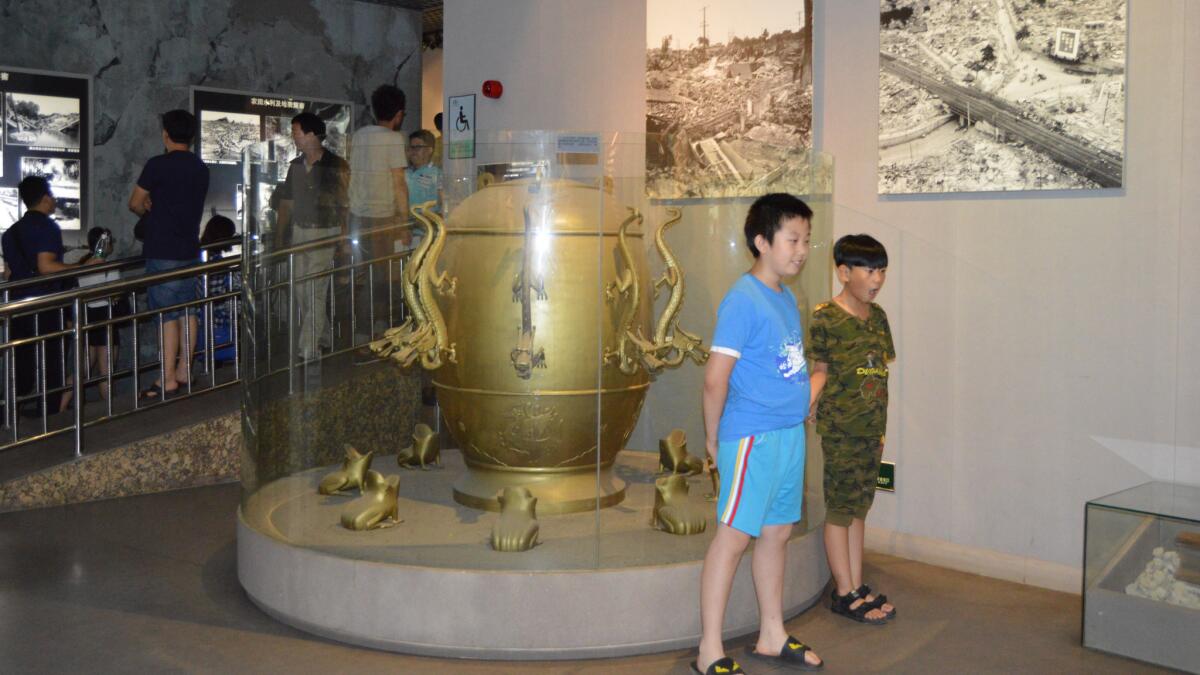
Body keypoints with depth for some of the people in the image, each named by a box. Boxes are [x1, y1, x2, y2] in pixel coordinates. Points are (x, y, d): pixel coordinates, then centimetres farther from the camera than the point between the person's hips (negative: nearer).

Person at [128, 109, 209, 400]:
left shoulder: (158, 165, -11)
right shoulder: (200, 168, 10)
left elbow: (135, 203, -3)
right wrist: (157, 210, 13)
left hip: (163, 250, -7)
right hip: (190, 248, 7)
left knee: (168, 315, -6)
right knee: (187, 310, 11)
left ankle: (168, 379, -4)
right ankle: (184, 371, 17)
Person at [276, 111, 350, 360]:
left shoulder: (336, 166, -10)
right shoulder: (296, 166, 10)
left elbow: (345, 204, -9)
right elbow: (286, 202, 16)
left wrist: (344, 236, -14)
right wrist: (280, 235, 15)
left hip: (324, 232, -7)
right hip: (299, 231, 7)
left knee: (315, 291, -6)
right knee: (300, 290, 9)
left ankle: (309, 348, -3)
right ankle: (322, 335, 26)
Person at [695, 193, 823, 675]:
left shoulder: (786, 298, 12)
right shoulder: (744, 299, -15)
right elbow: (716, 378, -17)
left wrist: (803, 402, 10)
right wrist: (714, 439, -9)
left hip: (790, 435, 9)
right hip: (753, 438, -8)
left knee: (776, 533, 16)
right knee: (734, 536, -2)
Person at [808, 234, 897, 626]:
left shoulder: (877, 316, 9)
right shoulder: (826, 317, -11)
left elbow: (879, 372, 13)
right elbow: (821, 371, -7)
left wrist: (881, 428, 13)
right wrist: (806, 403, -25)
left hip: (870, 428, 7)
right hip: (840, 428, -7)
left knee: (859, 507, 14)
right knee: (840, 509, 2)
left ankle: (857, 586, 23)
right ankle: (845, 593, 12)